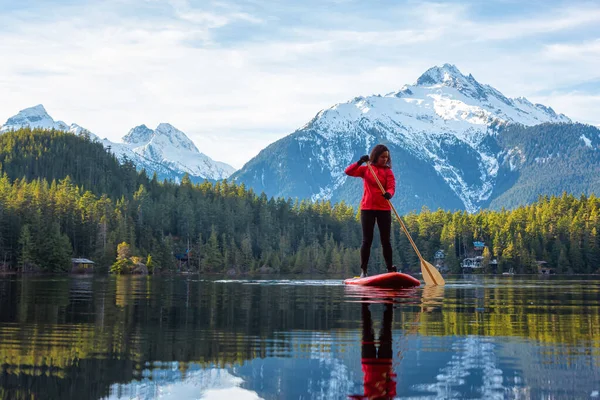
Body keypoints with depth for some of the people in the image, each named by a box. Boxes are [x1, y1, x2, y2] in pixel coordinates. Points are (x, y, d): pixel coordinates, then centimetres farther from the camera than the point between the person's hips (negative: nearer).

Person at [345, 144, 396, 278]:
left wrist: (389, 194, -33)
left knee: (386, 241, 4)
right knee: (367, 240, -1)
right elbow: (348, 171, -6)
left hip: (384, 209, 1)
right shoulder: (366, 169, 6)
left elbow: (391, 187, -10)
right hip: (367, 208, -1)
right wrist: (360, 162, -20)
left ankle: (390, 269, 12)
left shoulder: (388, 172, 5)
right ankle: (363, 271, 3)